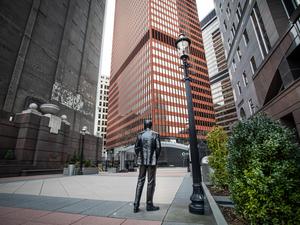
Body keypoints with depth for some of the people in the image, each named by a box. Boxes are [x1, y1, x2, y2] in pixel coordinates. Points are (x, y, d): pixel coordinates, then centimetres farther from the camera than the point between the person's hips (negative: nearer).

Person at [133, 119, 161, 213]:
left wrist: (139, 157, 12)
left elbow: (136, 148, 0)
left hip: (142, 161, 3)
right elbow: (158, 148, -6)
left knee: (140, 182, 9)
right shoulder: (155, 134, -4)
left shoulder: (140, 134, 2)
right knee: (151, 182, 6)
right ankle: (149, 204, 14)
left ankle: (136, 205, 9)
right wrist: (156, 158, 7)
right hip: (152, 161, -3)